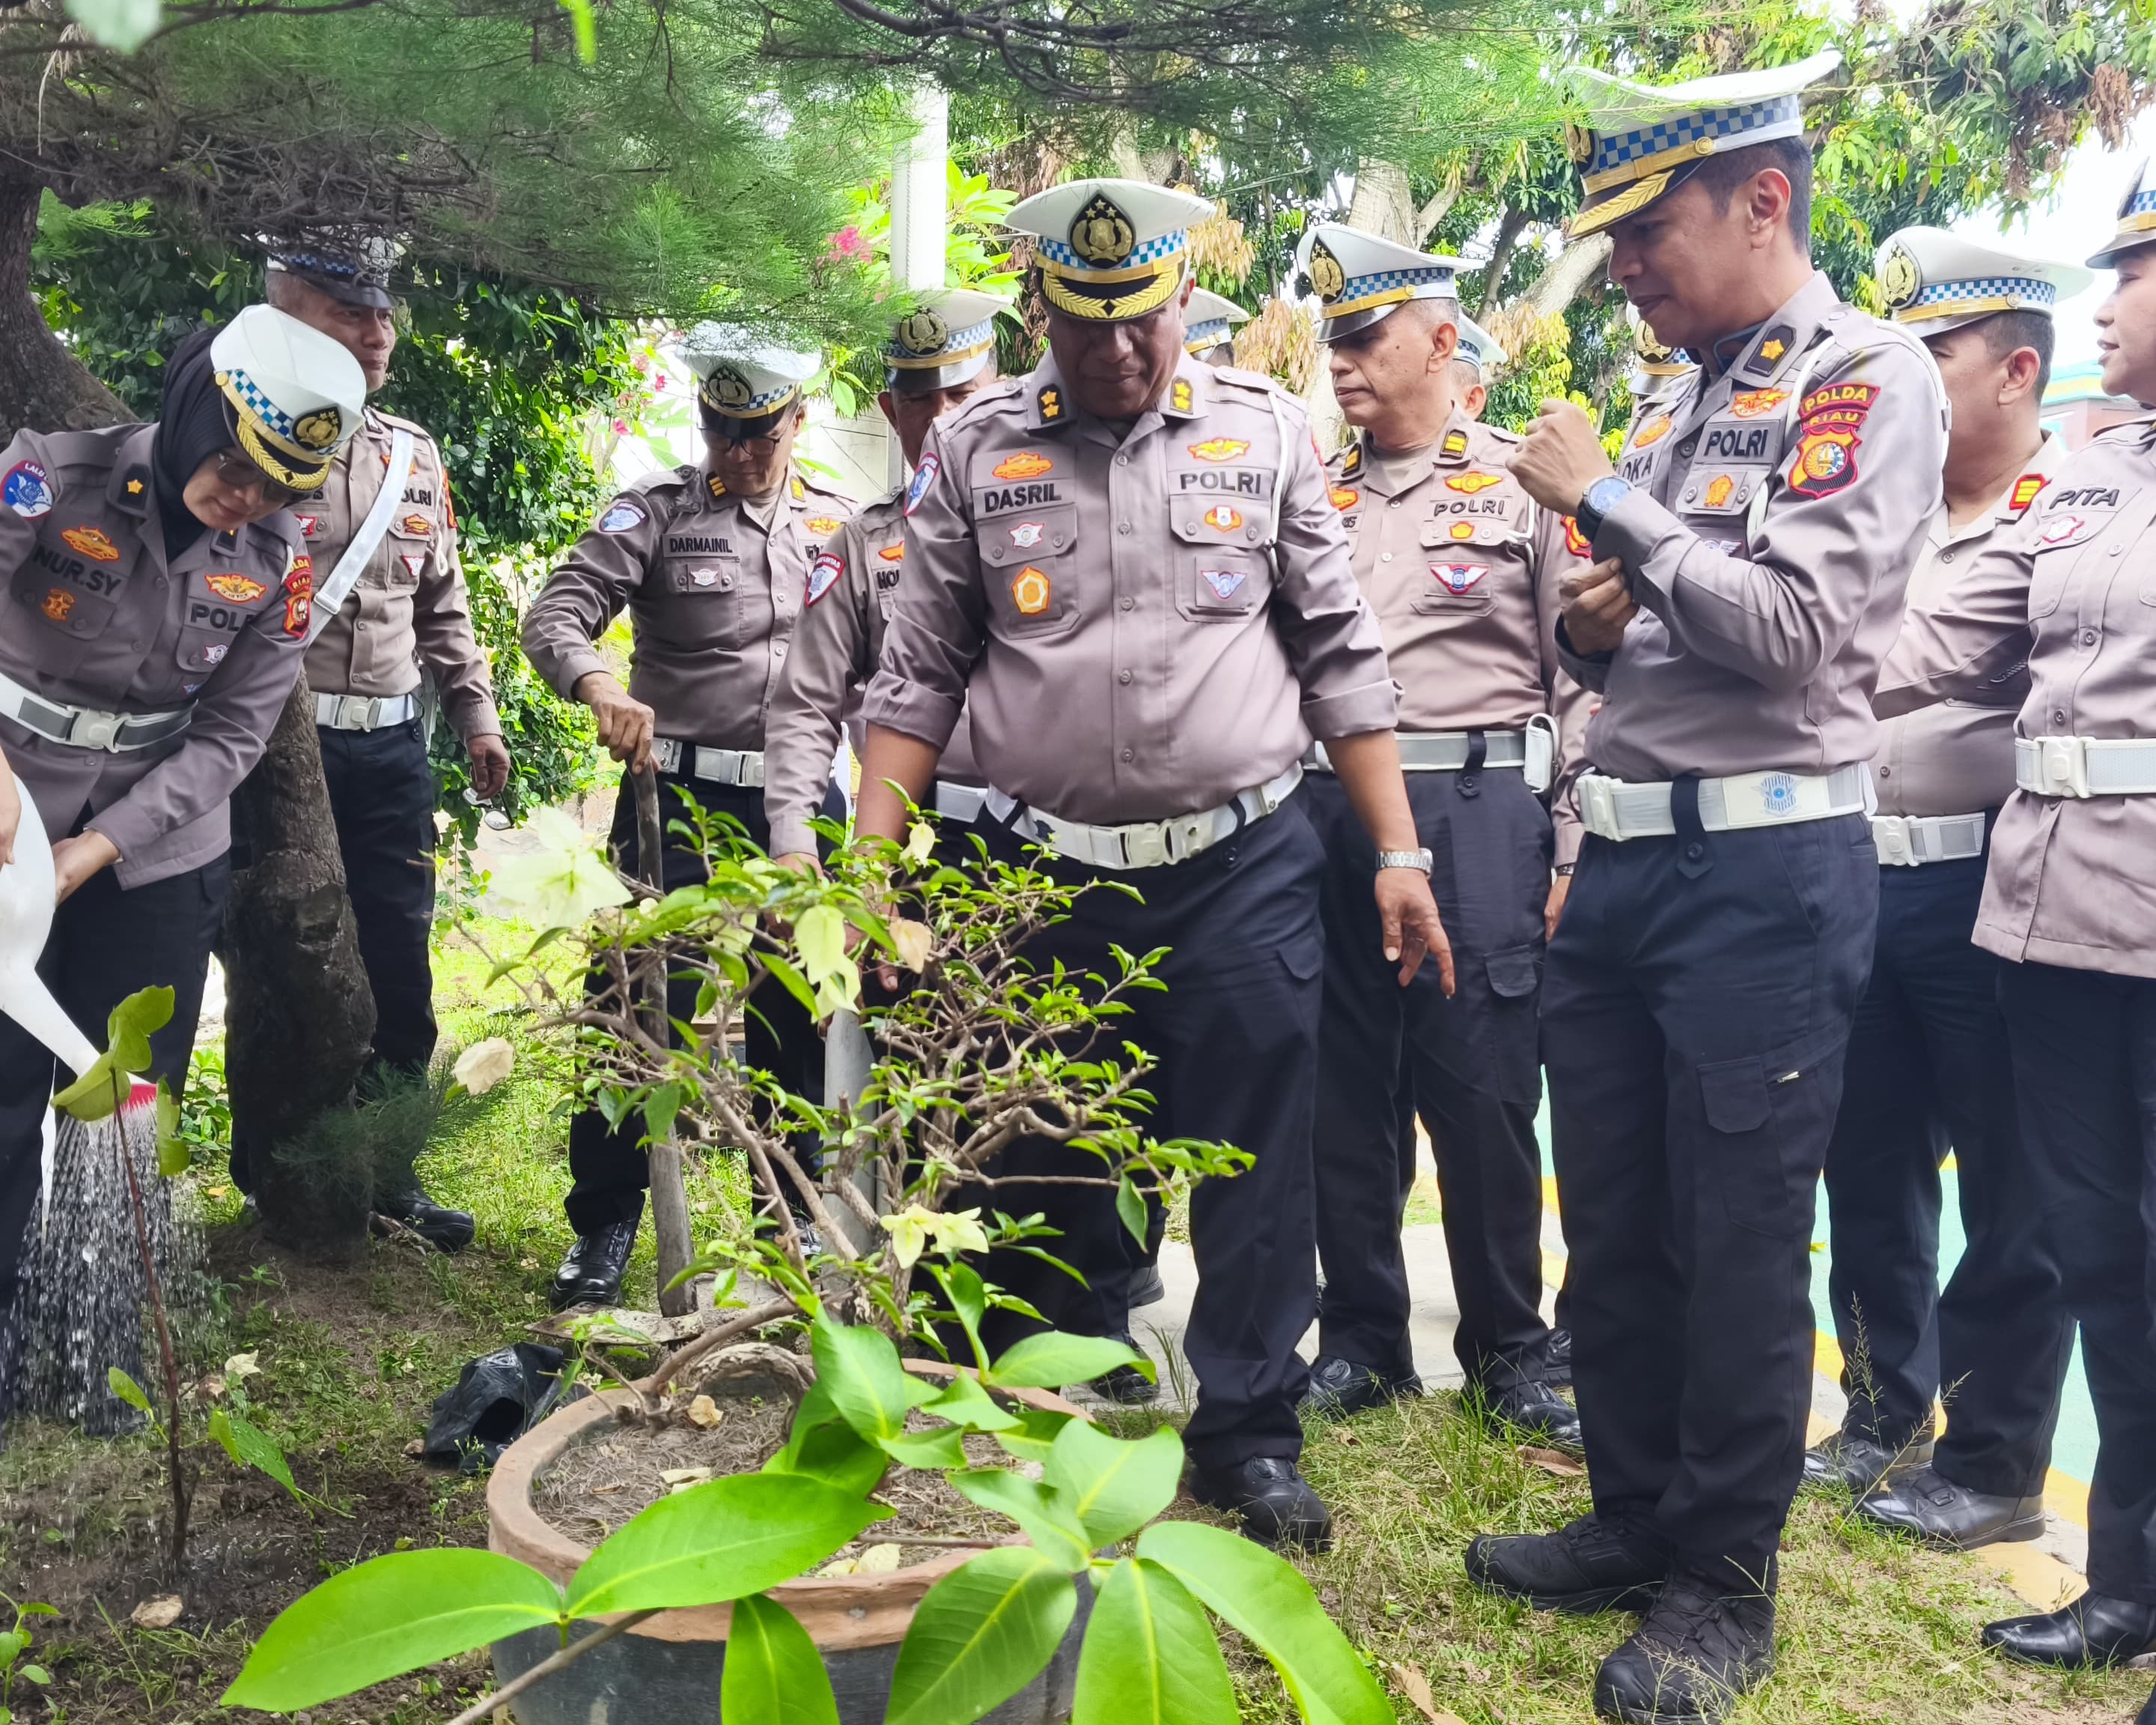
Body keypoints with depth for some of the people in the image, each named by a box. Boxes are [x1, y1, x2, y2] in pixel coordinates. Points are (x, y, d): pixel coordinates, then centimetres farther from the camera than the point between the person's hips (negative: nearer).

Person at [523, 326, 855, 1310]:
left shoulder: (836, 524, 10)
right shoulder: (658, 511, -1)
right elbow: (555, 615, -10)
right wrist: (603, 691, -30)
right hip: (679, 795, -3)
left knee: (795, 1011, 11)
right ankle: (604, 1224, 13)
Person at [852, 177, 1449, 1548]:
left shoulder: (1264, 432, 4)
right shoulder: (975, 448, 5)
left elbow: (1342, 653, 5)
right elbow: (920, 675, 7)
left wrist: (1400, 853, 0)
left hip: (1246, 868, -1)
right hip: (1046, 872, 1)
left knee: (1258, 1170, 3)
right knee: (1053, 1172, 12)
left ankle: (1251, 1434, 20)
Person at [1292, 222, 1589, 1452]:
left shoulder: (1526, 482, 2)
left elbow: (1583, 671, -1)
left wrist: (1569, 846, -7)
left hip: (1477, 812, -4)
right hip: (1322, 812, 5)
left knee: (1483, 1090, 1)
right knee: (1344, 1088, 9)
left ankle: (1508, 1348, 17)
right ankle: (1363, 1338, 22)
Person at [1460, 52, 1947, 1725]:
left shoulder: (1867, 375, -7)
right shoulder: (1685, 402, 16)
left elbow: (1793, 624, -19)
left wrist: (1607, 502, -12)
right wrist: (1592, 627, 2)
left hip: (1765, 866, -8)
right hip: (1625, 855, 8)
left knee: (1739, 1242, 2)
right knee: (1613, 1224, 14)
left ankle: (1724, 1582, 19)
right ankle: (1636, 1517, 31)